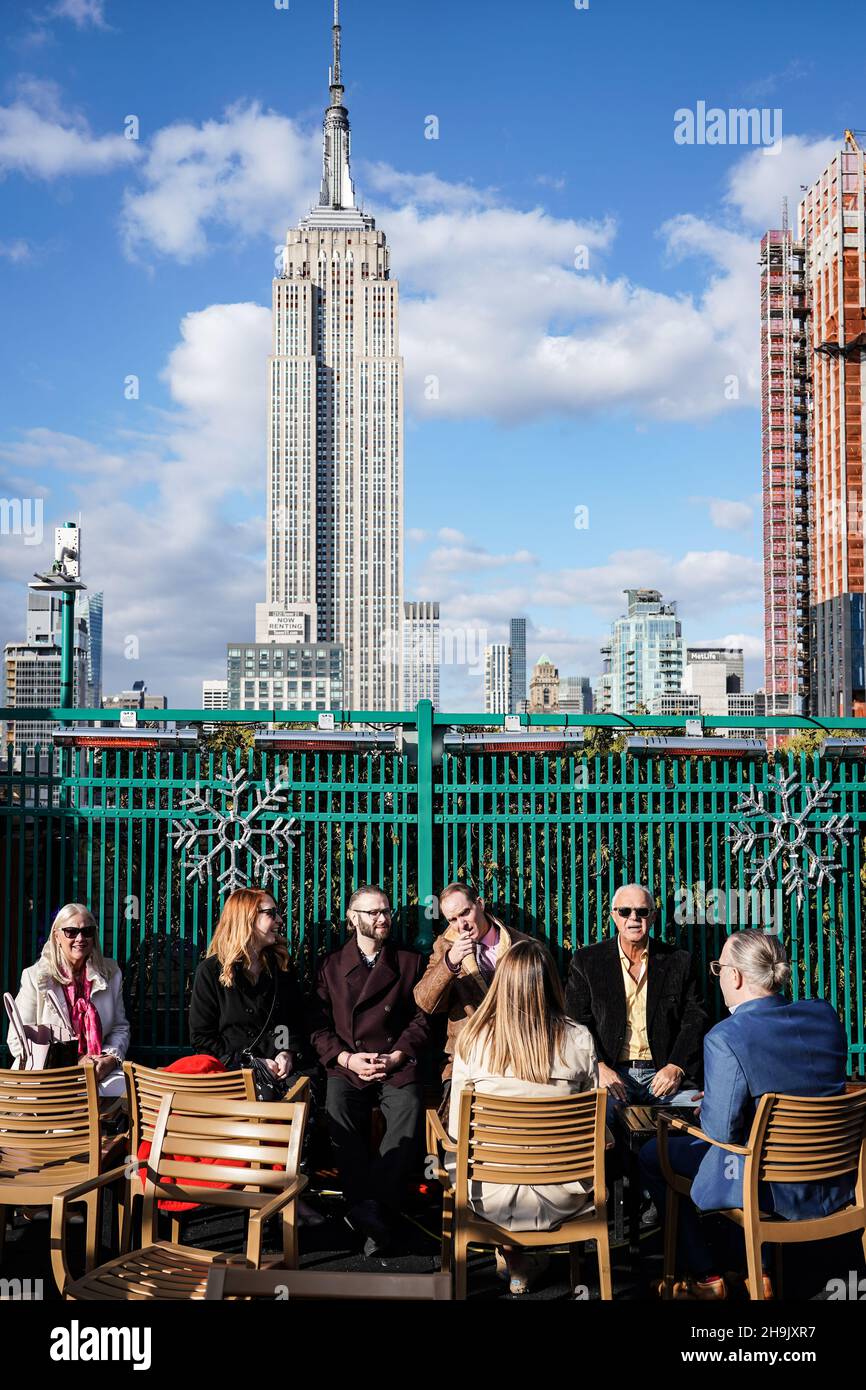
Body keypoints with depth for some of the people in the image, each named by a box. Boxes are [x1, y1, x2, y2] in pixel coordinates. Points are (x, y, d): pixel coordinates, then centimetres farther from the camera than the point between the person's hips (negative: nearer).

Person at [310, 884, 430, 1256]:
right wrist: (347, 1059, -8)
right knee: (338, 1109, -31)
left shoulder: (410, 962, 13)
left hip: (396, 1067, 0)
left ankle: (372, 1208, -28)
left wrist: (395, 1057, -6)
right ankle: (369, 1210, -30)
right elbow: (320, 1026, 8)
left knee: (408, 1112, -30)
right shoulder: (332, 965, 13)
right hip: (346, 1066, 0)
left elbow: (421, 1020, 9)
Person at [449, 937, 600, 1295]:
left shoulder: (474, 1039, -12)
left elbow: (457, 1128, -4)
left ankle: (511, 1253, 32)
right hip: (563, 1198, 0)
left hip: (492, 1199, 0)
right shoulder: (579, 1040, -11)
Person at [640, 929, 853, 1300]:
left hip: (775, 1190, -7)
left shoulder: (724, 1039, -23)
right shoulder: (824, 1014, -4)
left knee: (653, 1156, 16)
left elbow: (720, 1130, -21)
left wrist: (706, 1108, 3)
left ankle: (707, 1278, 27)